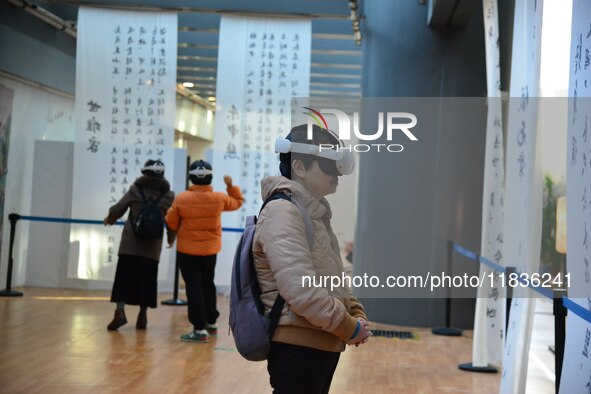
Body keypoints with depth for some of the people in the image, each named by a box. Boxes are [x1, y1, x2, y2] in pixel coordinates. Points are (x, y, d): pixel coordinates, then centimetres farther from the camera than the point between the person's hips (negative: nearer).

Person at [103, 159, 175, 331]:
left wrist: (109, 219, 24)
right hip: (152, 246, 1)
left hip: (130, 243, -1)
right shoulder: (168, 195, 2)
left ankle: (120, 311, -11)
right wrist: (171, 238, 24)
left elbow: (118, 209, 2)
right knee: (146, 279, 8)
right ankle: (142, 316, 12)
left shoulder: (136, 189, 0)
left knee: (125, 276, 1)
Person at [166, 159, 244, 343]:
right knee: (207, 285, 20)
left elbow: (171, 223, -6)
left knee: (194, 288, -2)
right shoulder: (219, 198, -8)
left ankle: (200, 329, -5)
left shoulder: (181, 199, -15)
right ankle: (211, 323, 31)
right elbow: (238, 202, 11)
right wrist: (231, 186, 18)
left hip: (187, 250, -4)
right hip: (210, 250, 4)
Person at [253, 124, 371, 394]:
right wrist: (350, 328, -15)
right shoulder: (283, 212, -16)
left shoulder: (316, 214, 14)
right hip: (297, 348, -9)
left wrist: (357, 315, 3)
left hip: (324, 346, 9)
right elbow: (302, 291, -24)